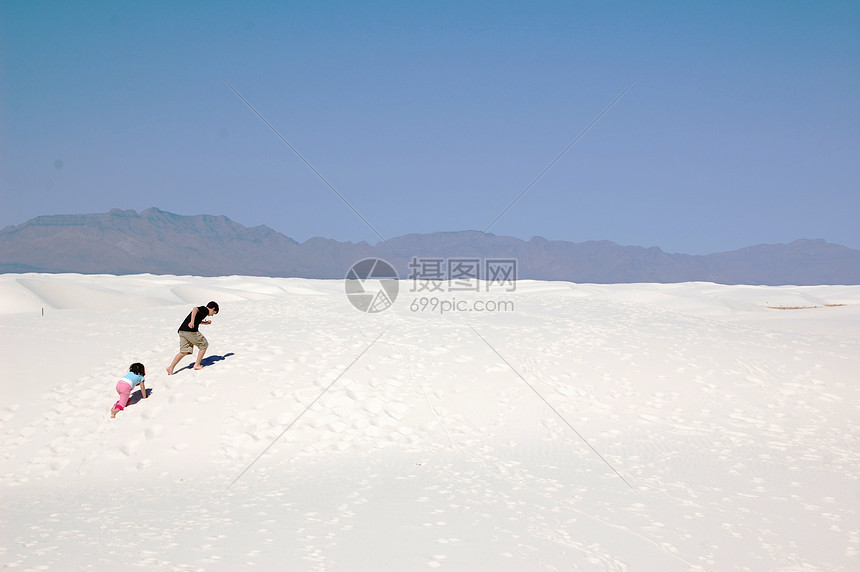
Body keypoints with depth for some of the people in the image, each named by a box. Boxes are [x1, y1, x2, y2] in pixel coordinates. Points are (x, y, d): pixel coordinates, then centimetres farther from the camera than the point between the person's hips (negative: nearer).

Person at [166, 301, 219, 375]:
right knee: (204, 345, 9)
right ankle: (197, 365, 11)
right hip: (191, 331, -9)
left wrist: (205, 322, 43)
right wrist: (192, 322, -32)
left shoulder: (201, 309, 26)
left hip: (182, 331, 9)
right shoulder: (205, 310, -1)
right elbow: (195, 309, -22)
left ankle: (171, 367, 1)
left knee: (184, 351, 11)